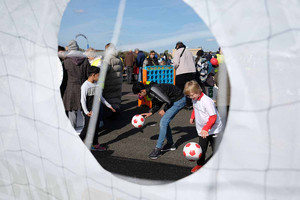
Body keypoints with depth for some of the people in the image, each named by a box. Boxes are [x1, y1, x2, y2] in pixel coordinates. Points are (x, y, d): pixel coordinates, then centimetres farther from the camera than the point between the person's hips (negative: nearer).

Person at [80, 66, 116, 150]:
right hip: (89, 112, -7)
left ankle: (95, 144, 23)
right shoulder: (85, 86, -15)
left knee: (96, 127, 12)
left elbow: (100, 96, 17)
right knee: (87, 127, 0)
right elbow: (83, 100, -16)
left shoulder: (96, 84, 6)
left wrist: (109, 105, 18)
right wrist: (86, 112, -21)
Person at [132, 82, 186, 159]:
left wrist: (164, 110, -7)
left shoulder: (153, 90, -27)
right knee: (165, 122, 13)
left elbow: (168, 101, -24)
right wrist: (150, 113, 9)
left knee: (163, 122, -13)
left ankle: (158, 149, -6)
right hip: (176, 100, 10)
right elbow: (158, 103, 17)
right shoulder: (150, 91, 5)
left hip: (179, 100, -10)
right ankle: (170, 144, 27)